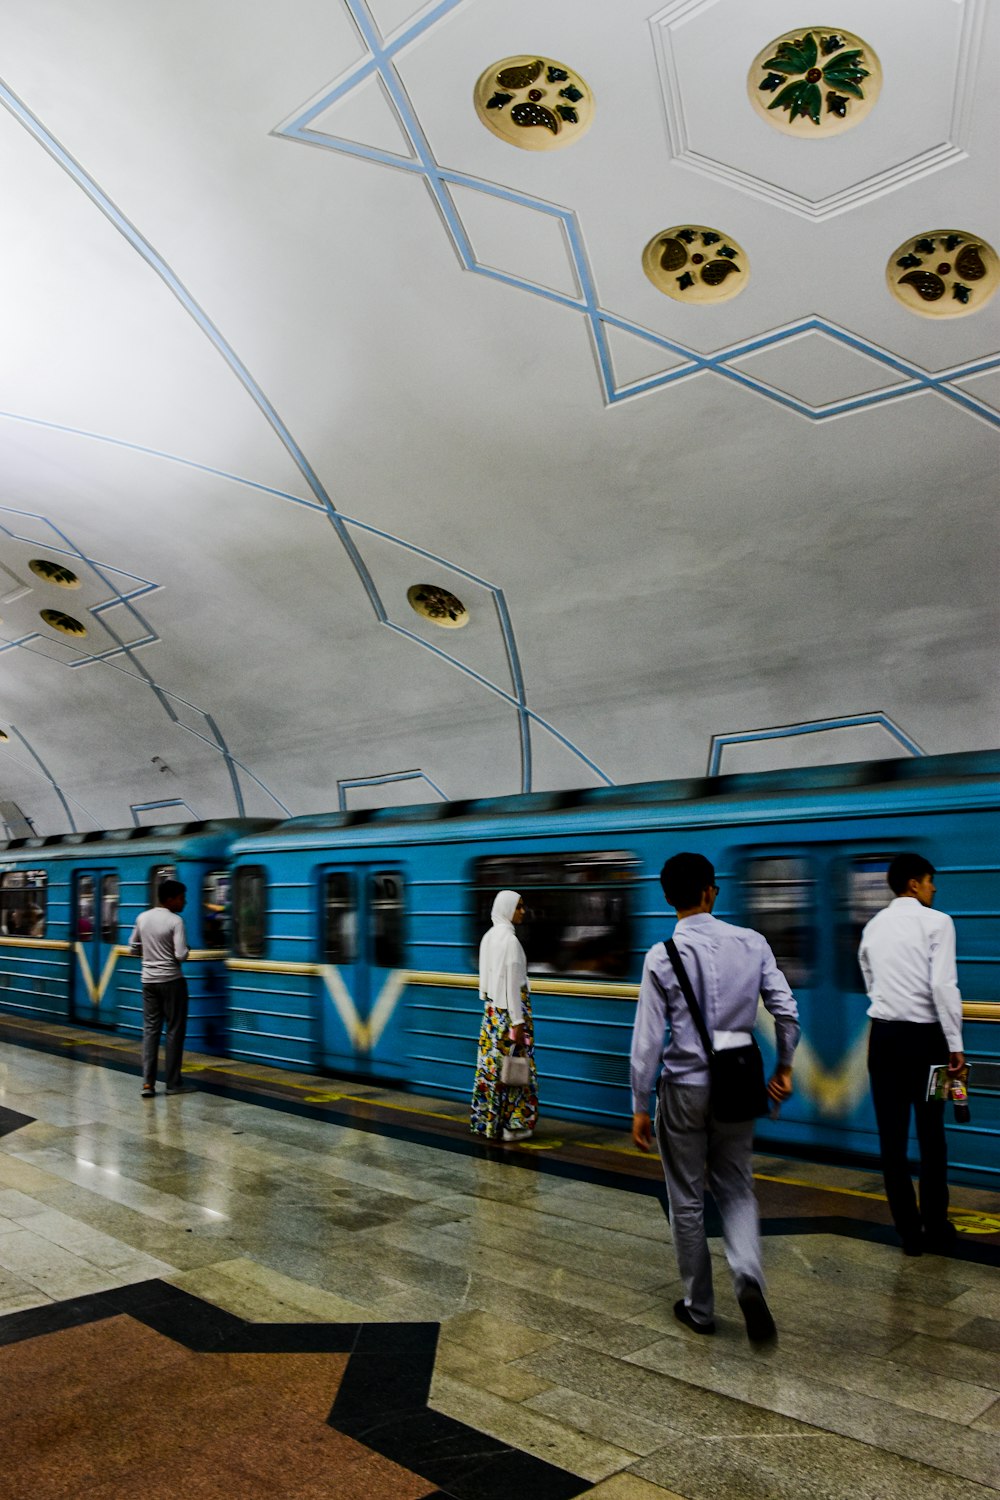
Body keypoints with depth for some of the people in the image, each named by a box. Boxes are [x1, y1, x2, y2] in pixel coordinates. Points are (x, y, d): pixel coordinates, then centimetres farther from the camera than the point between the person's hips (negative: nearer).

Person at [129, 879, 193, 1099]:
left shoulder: (142, 918, 4)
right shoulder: (175, 921, -15)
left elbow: (133, 949, 12)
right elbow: (181, 955, -20)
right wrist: (184, 950, 1)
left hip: (148, 980, 6)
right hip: (171, 980, -6)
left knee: (150, 1029, 8)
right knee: (174, 1031, 4)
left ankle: (147, 1083, 1)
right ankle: (173, 1083, 9)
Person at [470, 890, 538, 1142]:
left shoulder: (489, 937, 9)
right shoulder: (509, 939, -17)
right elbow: (512, 983, -19)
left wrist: (490, 1004, 19)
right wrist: (518, 1022, -17)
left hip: (492, 1009, 9)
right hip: (508, 1010, -8)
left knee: (491, 1064, 12)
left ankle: (486, 1121, 19)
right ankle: (511, 1125, 6)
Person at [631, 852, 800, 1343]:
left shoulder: (662, 957, -14)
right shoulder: (751, 943, -6)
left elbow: (648, 1039, -12)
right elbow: (787, 1012, -2)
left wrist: (641, 1107, -3)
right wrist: (784, 1068, 14)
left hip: (685, 1088, -2)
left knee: (688, 1201, 13)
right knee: (736, 1189, 19)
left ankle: (699, 1307, 25)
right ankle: (749, 1276, -4)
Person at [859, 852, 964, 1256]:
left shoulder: (873, 927, 9)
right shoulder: (936, 922, -8)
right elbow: (943, 986, -16)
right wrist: (955, 1044, -11)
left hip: (884, 1035, 4)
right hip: (924, 1036, -4)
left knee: (892, 1137, 8)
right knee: (931, 1136, 11)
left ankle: (909, 1232, 16)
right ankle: (936, 1229, 22)